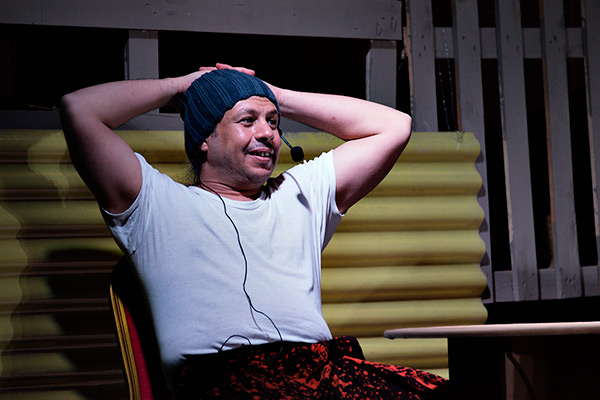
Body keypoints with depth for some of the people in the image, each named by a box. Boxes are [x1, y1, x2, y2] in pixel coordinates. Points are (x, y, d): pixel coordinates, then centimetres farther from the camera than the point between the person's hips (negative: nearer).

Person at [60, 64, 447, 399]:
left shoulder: (301, 193, 32)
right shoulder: (158, 203, 20)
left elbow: (393, 126, 33)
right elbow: (78, 108, 12)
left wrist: (278, 97, 33)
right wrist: (180, 87, 26)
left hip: (324, 367, 5)